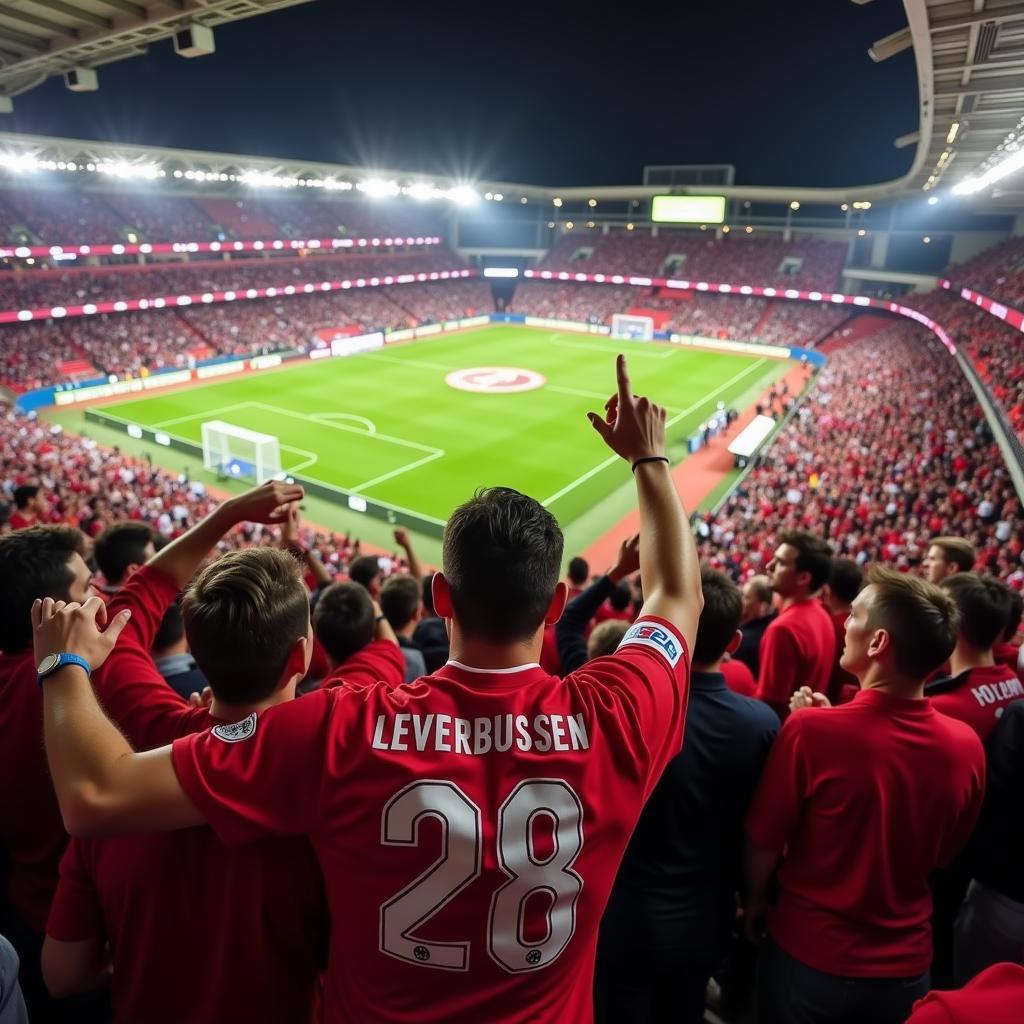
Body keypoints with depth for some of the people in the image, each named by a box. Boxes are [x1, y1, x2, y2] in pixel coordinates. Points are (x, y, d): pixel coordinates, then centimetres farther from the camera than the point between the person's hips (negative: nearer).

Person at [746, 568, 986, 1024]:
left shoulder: (811, 727, -28)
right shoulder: (967, 746, -15)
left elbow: (763, 841, -15)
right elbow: (944, 854, 2)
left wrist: (755, 901, 4)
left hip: (808, 954, -3)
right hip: (906, 963, 3)